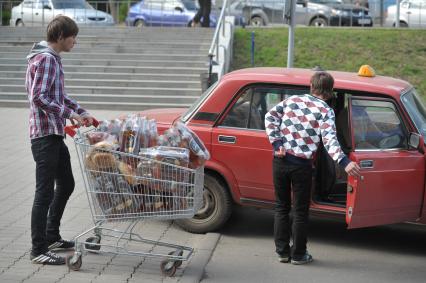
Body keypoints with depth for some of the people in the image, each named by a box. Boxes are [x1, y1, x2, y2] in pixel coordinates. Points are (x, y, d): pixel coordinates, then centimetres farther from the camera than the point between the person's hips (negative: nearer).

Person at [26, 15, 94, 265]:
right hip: (45, 135, -10)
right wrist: (69, 114, -21)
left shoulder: (54, 59, 17)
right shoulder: (45, 59, -14)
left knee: (66, 185, 18)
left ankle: (52, 237, 30)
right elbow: (38, 97, -22)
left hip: (56, 135, 10)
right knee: (45, 192, -7)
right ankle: (38, 250, -2)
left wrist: (83, 113, 17)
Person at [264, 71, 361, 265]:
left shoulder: (293, 100, 8)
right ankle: (298, 254, 16)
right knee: (300, 211, 10)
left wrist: (277, 142, -3)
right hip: (301, 165, -3)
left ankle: (282, 252, 20)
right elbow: (329, 140, -19)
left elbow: (270, 116, 0)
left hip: (280, 161, 4)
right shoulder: (326, 112, -6)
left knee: (281, 207, 15)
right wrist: (345, 162, -29)